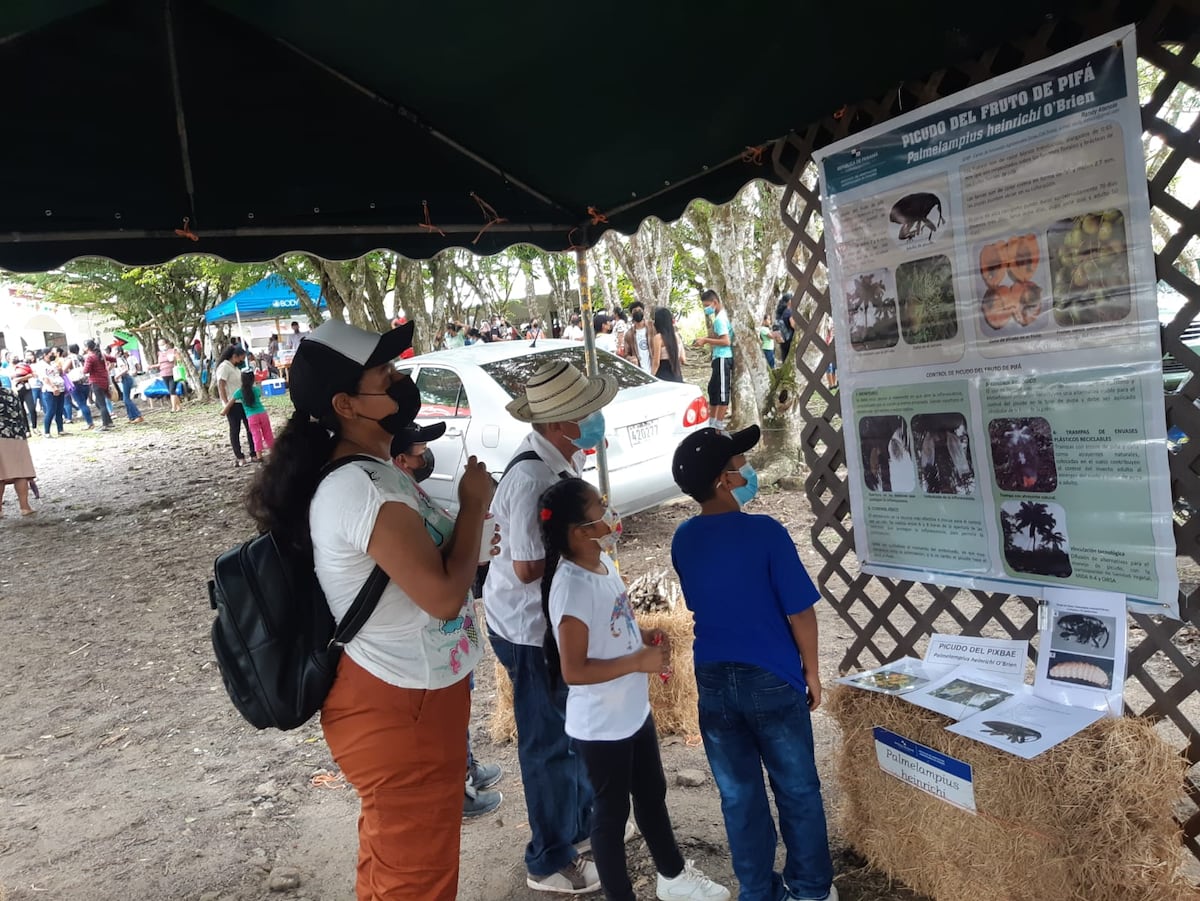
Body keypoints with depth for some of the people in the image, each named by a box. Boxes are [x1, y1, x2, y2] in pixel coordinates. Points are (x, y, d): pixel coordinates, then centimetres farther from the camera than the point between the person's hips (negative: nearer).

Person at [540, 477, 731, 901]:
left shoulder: (605, 563, 0)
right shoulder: (572, 586, -28)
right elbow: (573, 671, -28)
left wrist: (645, 637, -3)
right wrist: (640, 662, -23)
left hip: (634, 710, 9)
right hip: (601, 724, -9)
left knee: (652, 794, 25)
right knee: (612, 811, 11)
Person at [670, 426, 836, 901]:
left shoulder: (683, 540, -2)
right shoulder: (765, 532, -18)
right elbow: (799, 611, -13)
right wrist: (811, 671, 1)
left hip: (713, 681, 4)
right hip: (771, 679, -4)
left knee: (739, 794, 15)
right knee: (797, 790, 15)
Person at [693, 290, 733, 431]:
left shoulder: (720, 318, -15)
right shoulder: (721, 316, 15)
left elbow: (726, 341, -22)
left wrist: (706, 340, -18)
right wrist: (706, 338, 6)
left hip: (723, 358, -10)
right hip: (719, 358, 10)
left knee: (722, 390, -5)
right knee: (713, 388, 15)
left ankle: (719, 424, -1)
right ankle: (713, 421, 23)